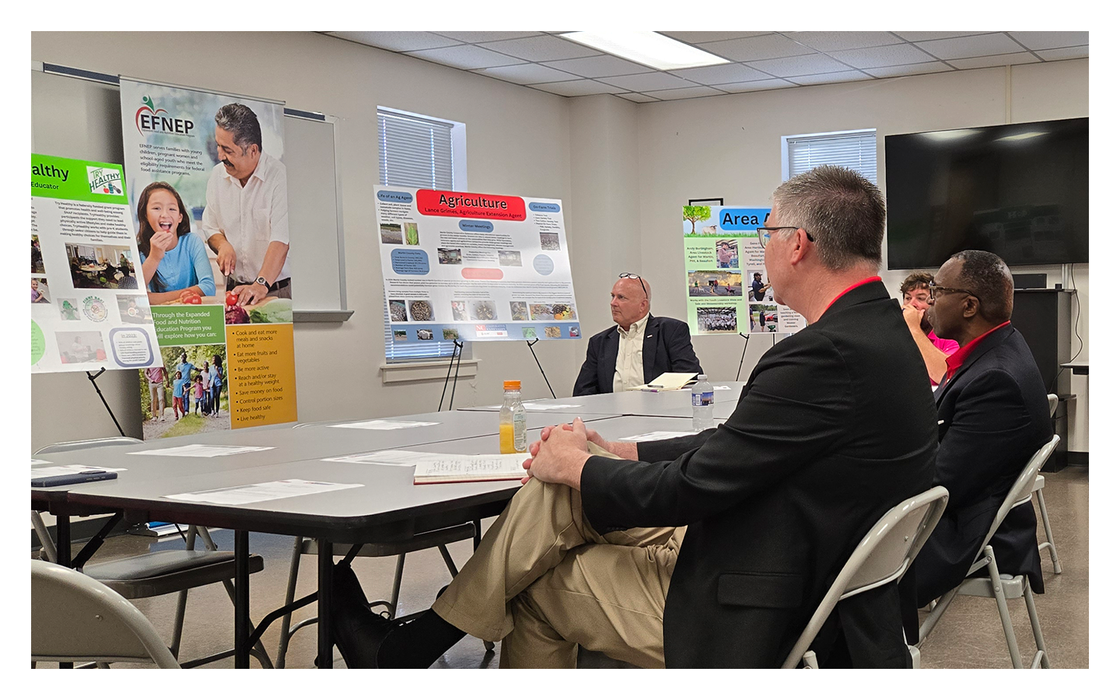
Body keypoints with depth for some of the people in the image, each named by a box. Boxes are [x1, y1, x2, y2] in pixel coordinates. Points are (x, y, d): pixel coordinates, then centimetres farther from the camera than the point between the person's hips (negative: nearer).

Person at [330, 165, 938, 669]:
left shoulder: (828, 353, -26)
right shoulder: (882, 332, 6)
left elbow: (692, 487, -22)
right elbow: (734, 444, 11)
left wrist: (577, 467, -5)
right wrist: (614, 453, 8)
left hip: (748, 623, -9)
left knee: (536, 584, 2)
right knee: (559, 488, 7)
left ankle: (402, 652, 26)